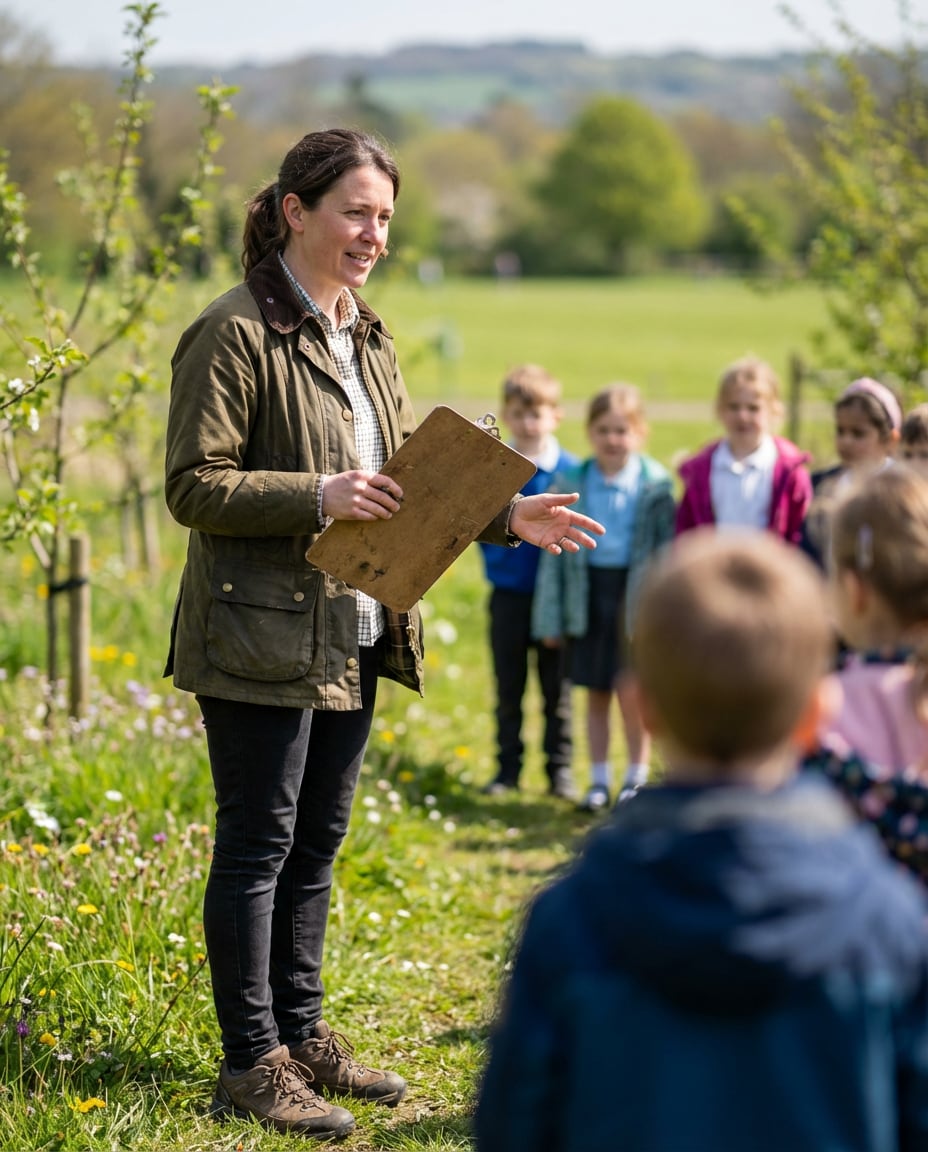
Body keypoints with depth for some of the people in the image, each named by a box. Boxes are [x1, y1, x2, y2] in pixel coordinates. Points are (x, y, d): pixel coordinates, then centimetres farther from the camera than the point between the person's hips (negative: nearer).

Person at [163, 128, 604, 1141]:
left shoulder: (366, 338, 14)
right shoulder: (236, 333, -12)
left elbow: (409, 479, 18)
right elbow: (193, 486, -16)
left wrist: (506, 517, 4)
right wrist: (319, 496, -24)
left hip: (351, 636, 8)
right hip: (261, 639, -8)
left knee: (315, 841, 15)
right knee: (258, 845, 0)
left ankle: (301, 1034, 27)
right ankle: (251, 1064, 10)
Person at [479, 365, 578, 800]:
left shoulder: (569, 470, -3)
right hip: (508, 595, 1)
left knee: (556, 687, 7)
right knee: (508, 686, 10)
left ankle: (560, 769, 16)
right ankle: (507, 768, 19)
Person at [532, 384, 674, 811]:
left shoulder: (654, 484, -5)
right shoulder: (572, 483, 1)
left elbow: (667, 548, -2)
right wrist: (550, 616, 3)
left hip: (635, 590, -3)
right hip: (588, 589, 3)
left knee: (632, 692, -3)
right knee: (596, 693, 11)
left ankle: (636, 777, 16)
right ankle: (599, 781, 22)